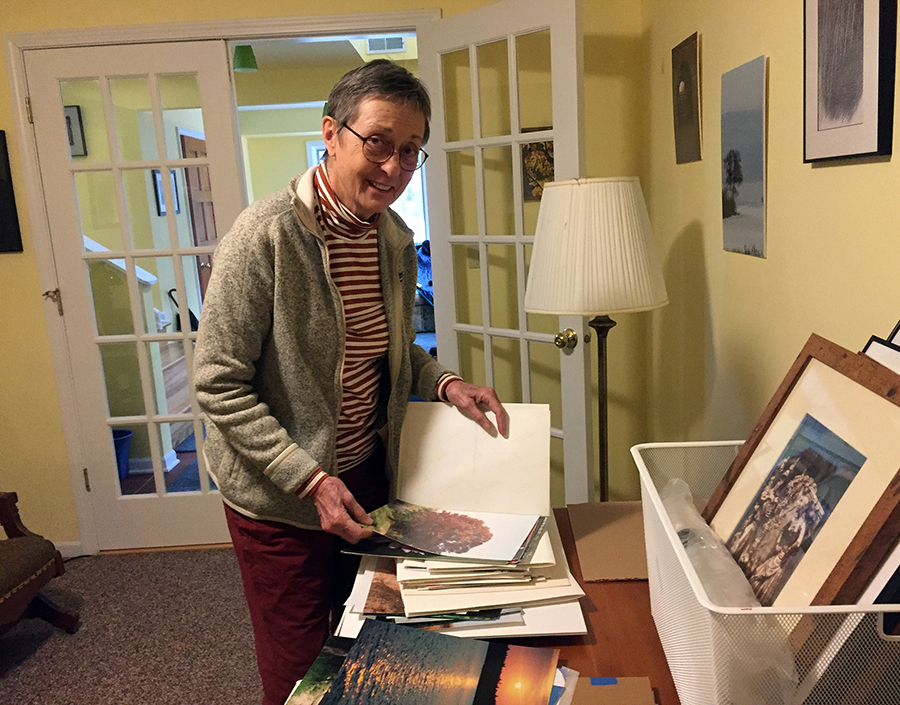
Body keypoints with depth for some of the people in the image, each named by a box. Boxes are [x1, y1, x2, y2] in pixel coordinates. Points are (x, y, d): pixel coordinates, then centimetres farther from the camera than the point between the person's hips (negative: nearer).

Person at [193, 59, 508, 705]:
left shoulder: (395, 238, 0)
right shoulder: (267, 234, -22)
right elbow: (220, 386, -19)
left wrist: (445, 384, -4)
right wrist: (309, 479, -24)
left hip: (366, 475, 6)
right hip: (278, 498, -6)